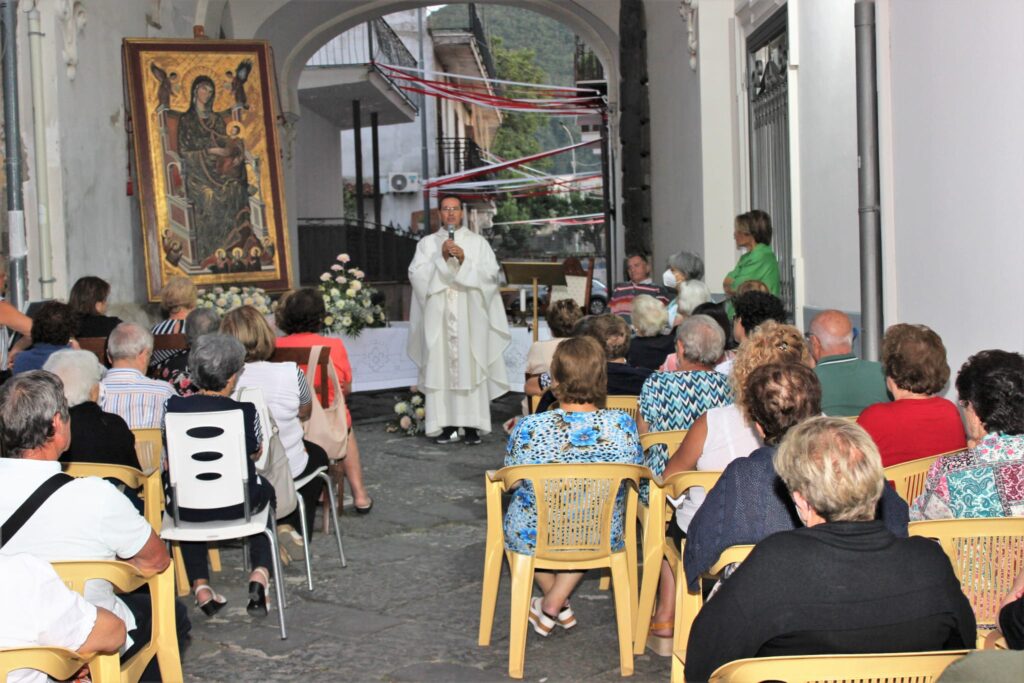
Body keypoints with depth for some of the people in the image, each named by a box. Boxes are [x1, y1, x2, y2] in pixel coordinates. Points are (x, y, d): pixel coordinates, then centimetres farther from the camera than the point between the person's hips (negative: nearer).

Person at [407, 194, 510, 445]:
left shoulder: (478, 242, 10)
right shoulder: (427, 243, 12)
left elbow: (491, 272, 0)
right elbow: (416, 274, 0)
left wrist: (464, 260, -12)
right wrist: (441, 257, -10)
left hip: (469, 317, -1)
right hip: (438, 317, 1)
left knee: (470, 367, -6)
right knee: (440, 368, -4)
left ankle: (472, 424, -3)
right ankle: (447, 425, -1)